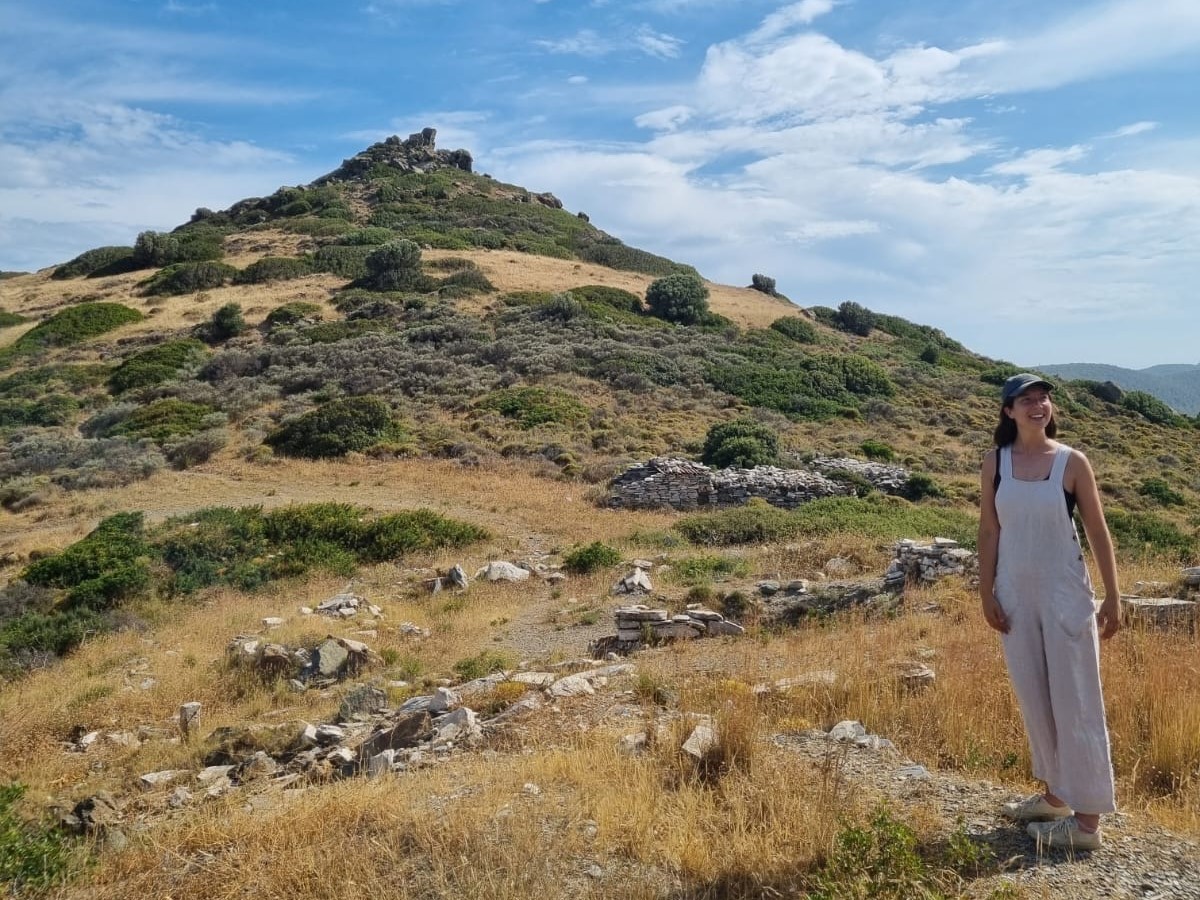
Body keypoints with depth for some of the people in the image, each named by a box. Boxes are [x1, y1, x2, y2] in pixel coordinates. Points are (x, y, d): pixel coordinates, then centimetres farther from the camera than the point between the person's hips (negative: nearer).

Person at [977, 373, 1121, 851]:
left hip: (1065, 592, -3)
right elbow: (988, 531, 1)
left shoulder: (1072, 462, -6)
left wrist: (1112, 596, -4)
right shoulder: (995, 463, -1)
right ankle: (1055, 795, 32)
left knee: (1075, 700, 1)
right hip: (1016, 593, 3)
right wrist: (987, 593, -2)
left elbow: (1098, 531, -3)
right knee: (1033, 698, 14)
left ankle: (1086, 819, 10)